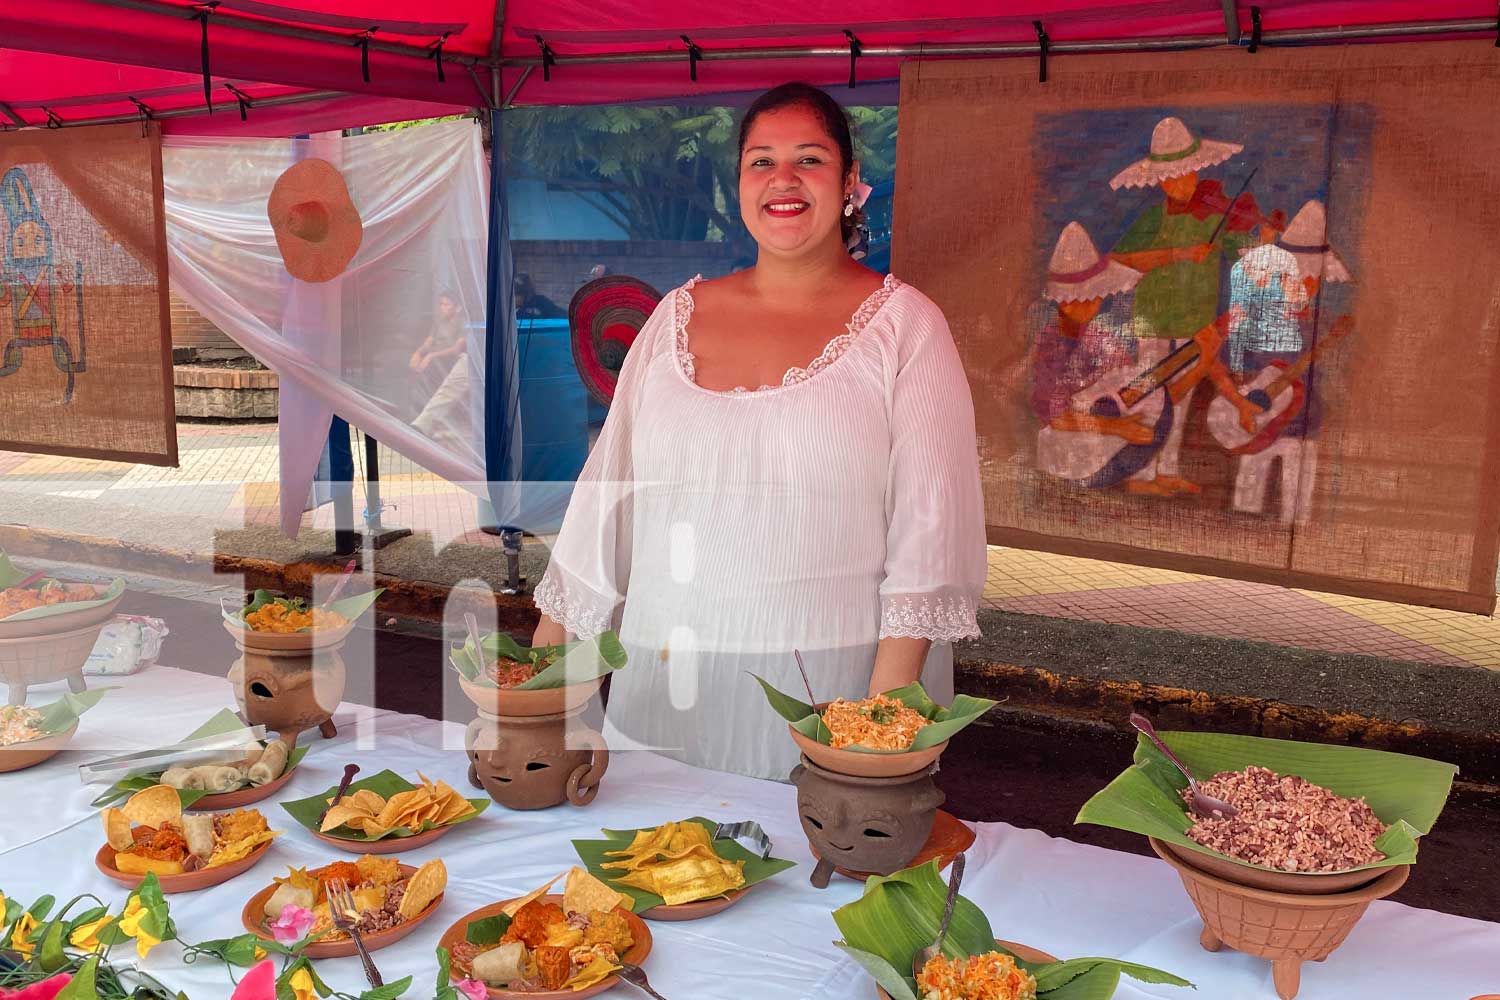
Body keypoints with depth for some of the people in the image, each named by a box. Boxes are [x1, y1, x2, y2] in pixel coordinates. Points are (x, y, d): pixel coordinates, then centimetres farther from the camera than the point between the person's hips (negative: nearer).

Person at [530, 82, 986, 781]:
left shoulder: (904, 324, -1)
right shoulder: (678, 316, 10)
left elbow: (930, 523, -7)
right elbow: (607, 493, 13)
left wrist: (885, 702, -16)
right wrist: (545, 655, 12)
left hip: (829, 694, -3)